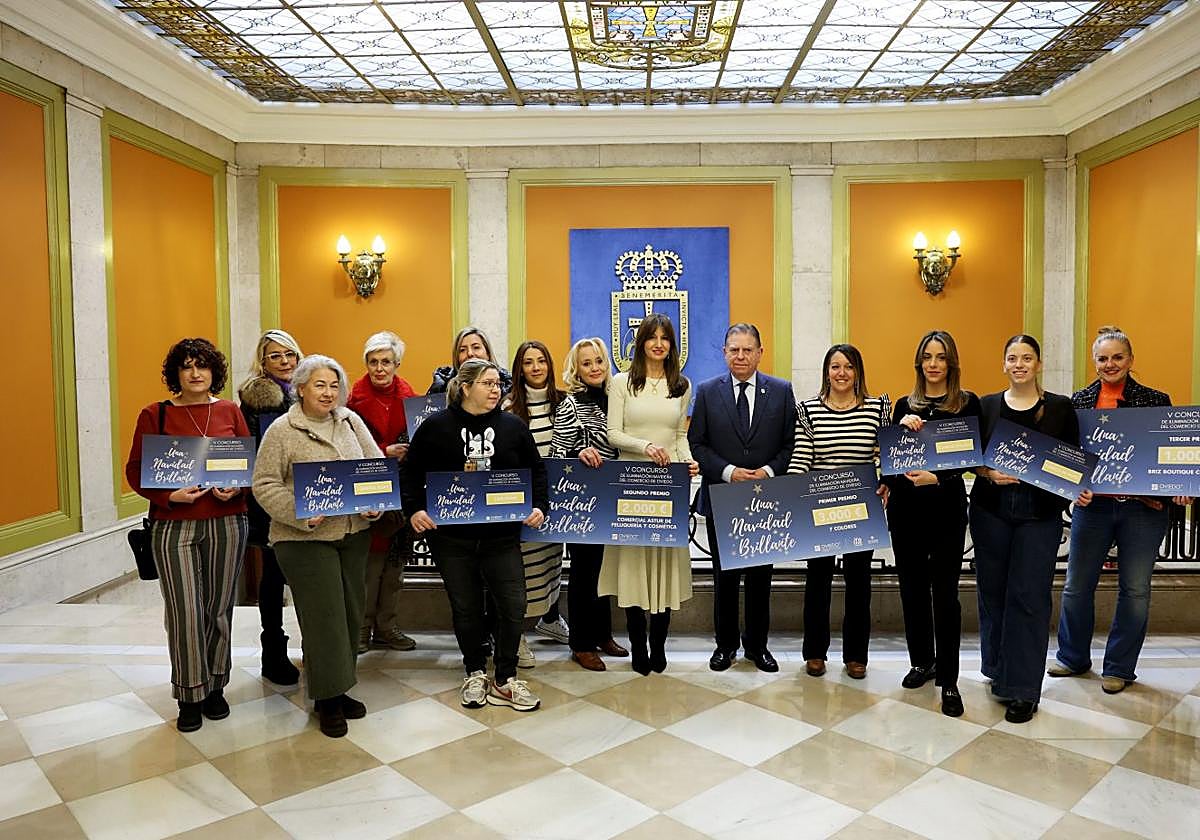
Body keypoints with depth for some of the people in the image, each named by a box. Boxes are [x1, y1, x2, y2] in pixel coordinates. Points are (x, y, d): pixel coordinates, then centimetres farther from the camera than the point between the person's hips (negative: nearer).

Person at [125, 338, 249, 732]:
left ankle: (215, 687, 26)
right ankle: (190, 696, 15)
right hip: (174, 525, -2)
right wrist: (169, 495, -15)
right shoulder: (155, 414, 1)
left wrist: (236, 488, -10)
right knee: (185, 613, -2)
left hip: (227, 522, 2)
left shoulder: (230, 412, 6)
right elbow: (136, 471, 1)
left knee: (218, 609, 9)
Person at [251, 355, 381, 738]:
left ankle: (339, 689, 29)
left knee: (351, 611, 12)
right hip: (304, 538, -5)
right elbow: (265, 484, -8)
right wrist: (301, 514, -20)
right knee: (323, 615, -2)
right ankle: (326, 699, 14)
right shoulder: (282, 431, -7)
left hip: (353, 533, 5)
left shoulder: (351, 421, 6)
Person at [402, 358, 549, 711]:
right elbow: (411, 473, 4)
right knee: (465, 607, 11)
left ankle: (505, 679, 17)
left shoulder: (513, 427, 4)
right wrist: (414, 509, -10)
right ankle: (475, 673, 30)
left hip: (502, 534, 1)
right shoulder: (436, 427, -1)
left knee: (513, 605, -1)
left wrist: (540, 506, -3)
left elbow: (536, 470, 10)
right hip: (452, 536, -1)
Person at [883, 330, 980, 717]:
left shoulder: (967, 403, 0)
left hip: (947, 507, -3)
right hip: (905, 507, 3)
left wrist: (937, 478, -22)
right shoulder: (904, 405, 9)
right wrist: (903, 425, -11)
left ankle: (948, 680, 9)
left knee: (945, 592, -1)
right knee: (912, 587, 12)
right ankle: (922, 661, 29)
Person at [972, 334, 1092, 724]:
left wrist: (1081, 491, -12)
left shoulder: (1060, 407, 3)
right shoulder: (987, 405, 6)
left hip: (1040, 513, -2)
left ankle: (1023, 691, 5)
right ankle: (999, 671, 26)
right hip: (991, 511, 2)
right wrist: (989, 473, -14)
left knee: (1029, 597, -4)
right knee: (992, 591, 8)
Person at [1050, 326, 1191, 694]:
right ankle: (1073, 657, 27)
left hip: (1143, 509, -1)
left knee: (1134, 589, 8)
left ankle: (1119, 667, 23)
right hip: (1093, 504, 1)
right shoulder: (1078, 401, 3)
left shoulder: (1156, 400, 0)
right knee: (1077, 585, 9)